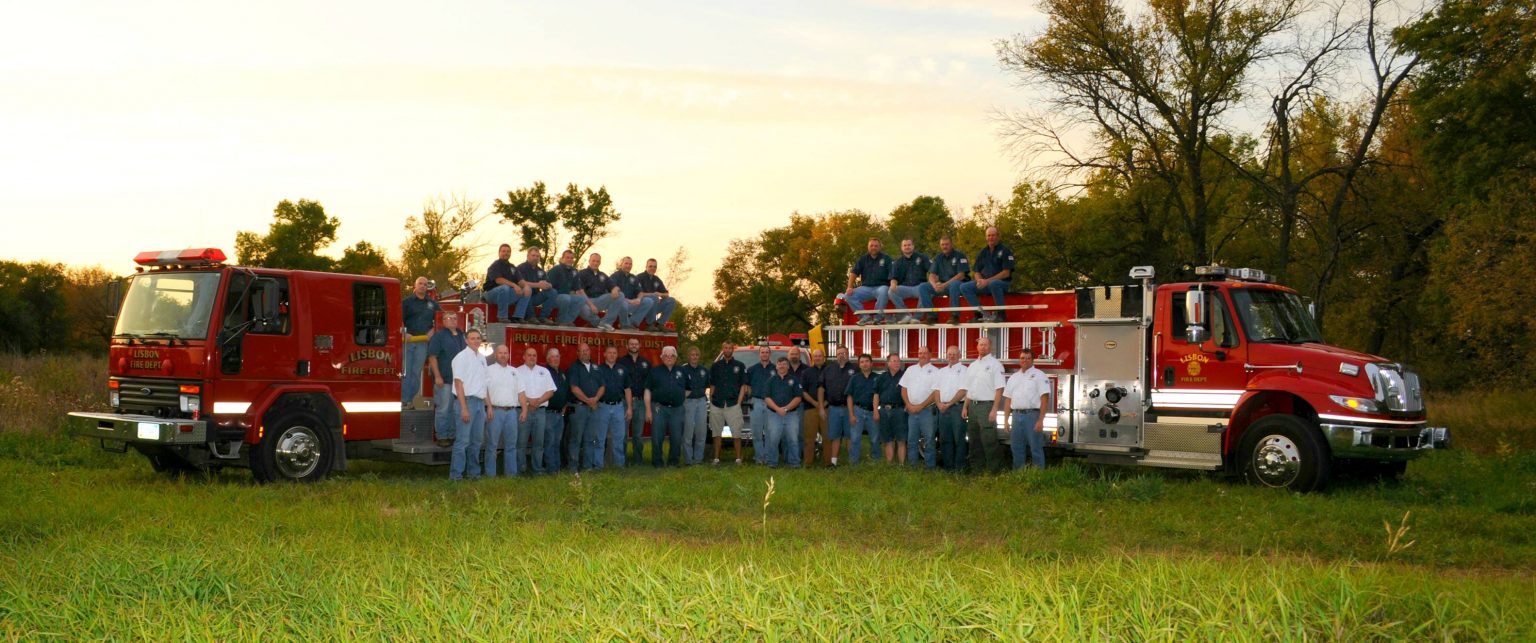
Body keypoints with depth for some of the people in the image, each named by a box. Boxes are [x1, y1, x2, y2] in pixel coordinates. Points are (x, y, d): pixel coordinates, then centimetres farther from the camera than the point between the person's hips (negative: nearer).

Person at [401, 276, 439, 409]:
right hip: (407, 340, -2)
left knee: (417, 372, 1)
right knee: (405, 371, -5)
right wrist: (404, 333, -13)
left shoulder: (432, 303, 14)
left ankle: (410, 399, 5)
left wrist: (433, 331, 4)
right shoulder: (407, 302, 5)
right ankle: (403, 400, -6)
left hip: (423, 342, 2)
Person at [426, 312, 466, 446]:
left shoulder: (462, 336, 15)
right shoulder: (439, 336, -5)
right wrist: (437, 376, -18)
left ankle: (453, 435, 17)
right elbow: (432, 357, -11)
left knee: (456, 410, 10)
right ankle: (442, 437, 1)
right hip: (444, 380, -6)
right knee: (443, 409, -4)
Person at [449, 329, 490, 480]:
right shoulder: (462, 357, -7)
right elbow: (458, 383, -13)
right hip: (468, 400, -7)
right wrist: (464, 408, -18)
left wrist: (485, 405, 13)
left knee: (476, 441, 10)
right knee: (462, 441, -9)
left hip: (480, 402, 7)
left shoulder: (482, 358, 15)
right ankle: (456, 474, -8)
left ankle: (473, 472, 17)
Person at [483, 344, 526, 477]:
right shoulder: (489, 370, 3)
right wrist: (489, 407, -15)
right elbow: (484, 390, -5)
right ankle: (490, 474, -1)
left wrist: (524, 409, 6)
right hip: (495, 411, -4)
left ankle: (511, 473, 11)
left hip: (512, 411, 4)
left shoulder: (514, 371, 17)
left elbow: (520, 392, 15)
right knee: (492, 445, -3)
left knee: (511, 445, 6)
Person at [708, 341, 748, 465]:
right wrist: (711, 401, 3)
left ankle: (738, 458, 1)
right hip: (716, 405, 2)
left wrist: (738, 403, -4)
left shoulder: (739, 366, 6)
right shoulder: (715, 366, 11)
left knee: (736, 433, -4)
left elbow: (743, 386, 4)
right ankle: (716, 458, 10)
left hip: (733, 405, -2)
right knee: (717, 433, 5)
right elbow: (712, 385, 13)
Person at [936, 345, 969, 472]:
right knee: (944, 439, 5)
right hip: (943, 408, 6)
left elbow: (963, 391, -9)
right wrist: (939, 403, -3)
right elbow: (937, 389, 16)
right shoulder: (942, 371, 20)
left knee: (958, 438, -7)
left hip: (957, 407, -6)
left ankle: (959, 468, -7)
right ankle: (947, 467, 10)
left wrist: (949, 404, -14)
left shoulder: (963, 370, 0)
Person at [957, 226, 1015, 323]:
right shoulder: (982, 252, 15)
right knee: (964, 287, -14)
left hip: (1003, 283, -6)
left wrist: (988, 281, -18)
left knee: (994, 284, -41)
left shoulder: (1005, 251, -2)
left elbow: (1006, 273, -11)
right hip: (984, 283, 6)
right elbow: (976, 272, 16)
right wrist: (980, 280, -8)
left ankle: (1000, 314, -25)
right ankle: (983, 314, -23)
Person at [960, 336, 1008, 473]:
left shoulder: (995, 364, -5)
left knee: (989, 441, -9)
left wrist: (994, 410, -17)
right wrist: (965, 407, 11)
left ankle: (994, 470, -4)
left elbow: (999, 388, -11)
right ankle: (977, 469, 16)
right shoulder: (972, 365, 17)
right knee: (974, 440, 9)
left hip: (986, 405, -7)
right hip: (973, 406, 7)